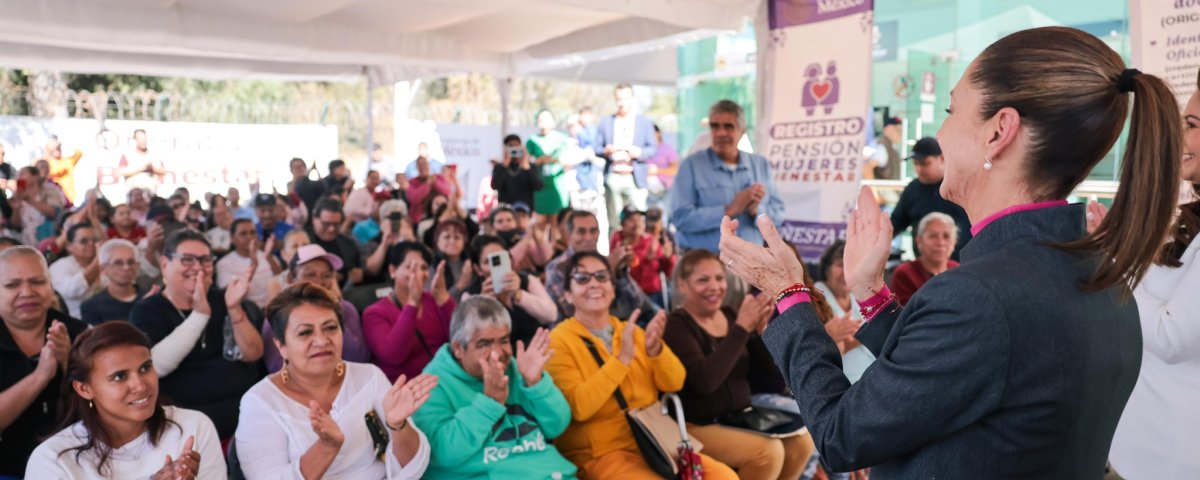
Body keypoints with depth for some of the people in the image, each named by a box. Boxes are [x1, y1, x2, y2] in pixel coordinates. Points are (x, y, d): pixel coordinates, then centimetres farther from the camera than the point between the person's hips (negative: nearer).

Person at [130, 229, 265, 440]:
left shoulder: (222, 299, 9)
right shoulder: (147, 310, 2)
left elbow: (252, 355, -3)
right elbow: (157, 365, -16)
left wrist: (235, 309, -16)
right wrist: (200, 313, -22)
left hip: (245, 408, 2)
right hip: (187, 418, -2)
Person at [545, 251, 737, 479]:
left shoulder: (631, 330, 12)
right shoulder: (559, 341, -6)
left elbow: (674, 383, 4)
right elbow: (578, 407, -18)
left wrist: (655, 349, -15)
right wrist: (622, 359, -24)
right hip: (600, 455, -6)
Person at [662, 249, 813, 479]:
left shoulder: (731, 315, 7)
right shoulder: (676, 324, -11)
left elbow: (771, 373, 5)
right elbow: (705, 381, -28)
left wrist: (761, 329, -12)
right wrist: (742, 328, -29)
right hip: (697, 426, -7)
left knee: (801, 441, -10)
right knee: (769, 451, -24)